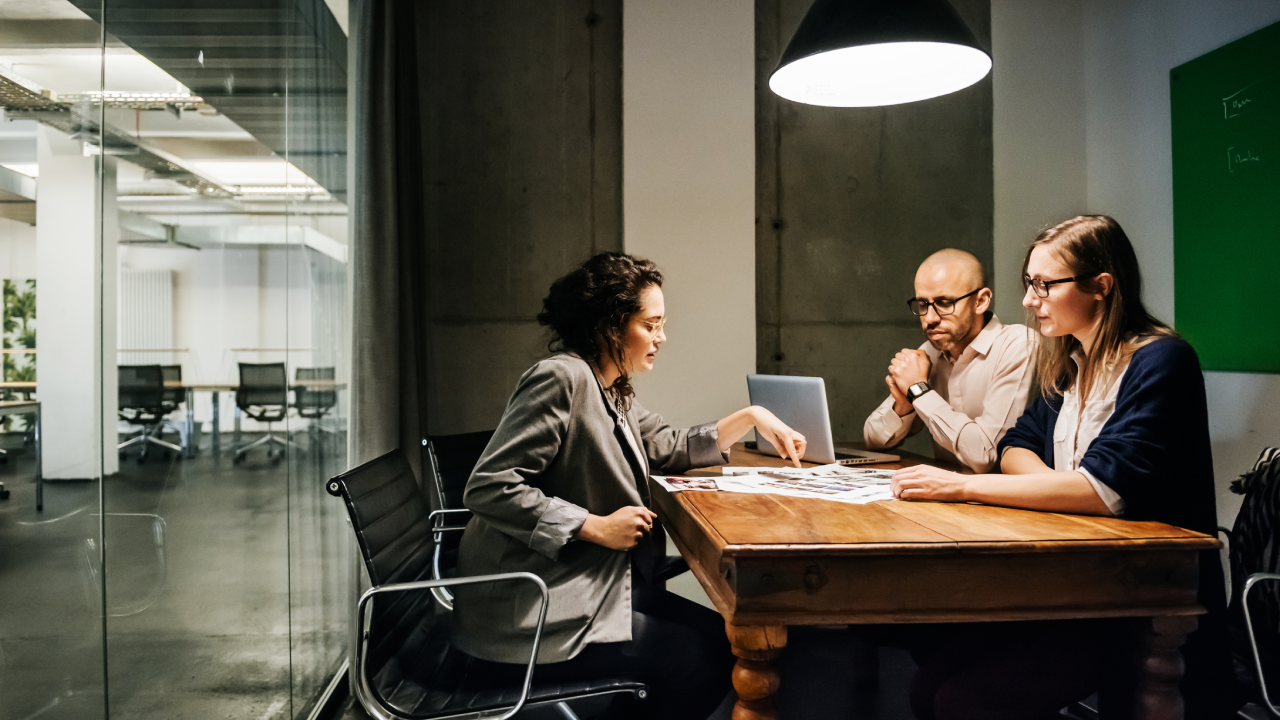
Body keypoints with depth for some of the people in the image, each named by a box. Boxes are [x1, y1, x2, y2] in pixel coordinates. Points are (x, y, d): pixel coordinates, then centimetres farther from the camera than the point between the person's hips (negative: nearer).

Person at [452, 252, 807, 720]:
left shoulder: (611, 392, 12)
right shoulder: (560, 378, -18)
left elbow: (673, 449, 25)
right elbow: (488, 488, -24)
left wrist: (751, 417, 14)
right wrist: (596, 527, -22)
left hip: (596, 583, 10)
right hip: (530, 613, -10)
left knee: (723, 637, 3)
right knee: (700, 656, -12)